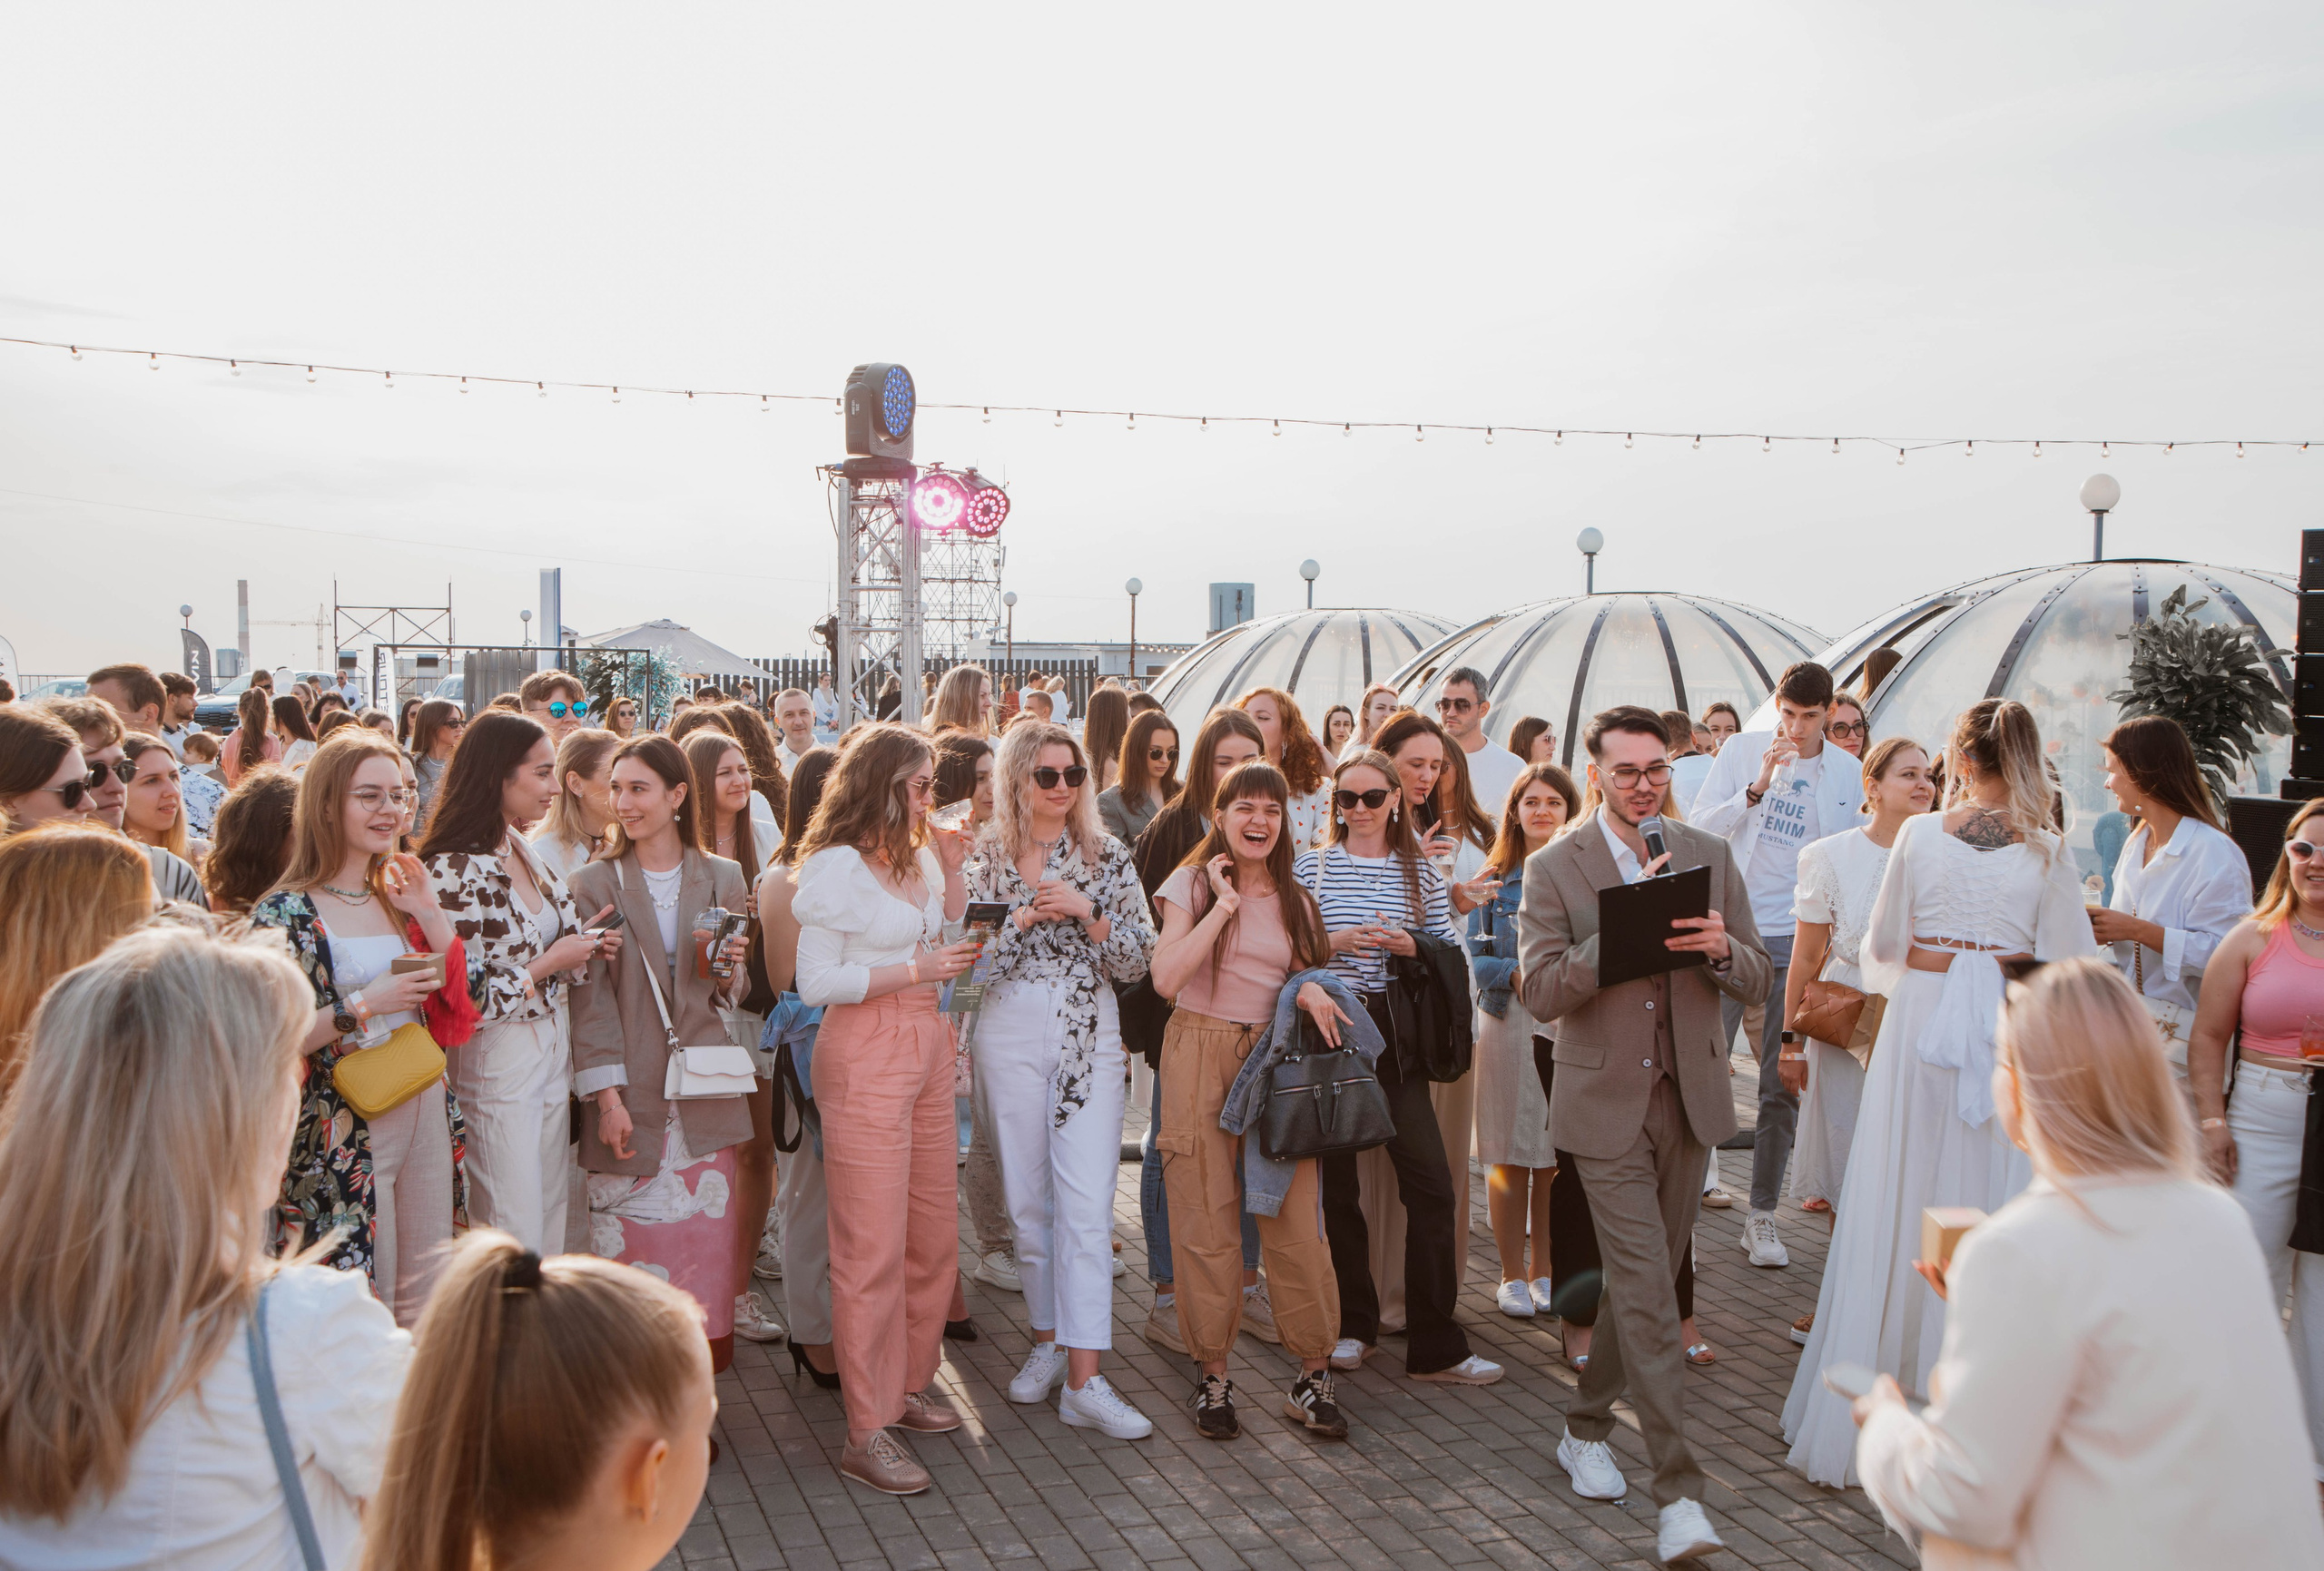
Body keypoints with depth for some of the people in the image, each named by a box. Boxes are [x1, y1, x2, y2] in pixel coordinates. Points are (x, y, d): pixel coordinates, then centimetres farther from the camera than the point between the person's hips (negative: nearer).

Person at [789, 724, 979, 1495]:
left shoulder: (919, 855, 13)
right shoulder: (837, 866, -11)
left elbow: (951, 946, 17)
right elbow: (815, 983, -14)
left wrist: (953, 869, 7)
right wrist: (912, 971, -16)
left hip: (927, 1050, 8)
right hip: (865, 1060, -8)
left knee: (934, 1234, 13)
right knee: (873, 1245, -5)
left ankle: (909, 1383, 29)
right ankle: (866, 1433, 2)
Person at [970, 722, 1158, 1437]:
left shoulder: (1108, 856, 4)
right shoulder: (984, 857, 2)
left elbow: (1138, 960, 2)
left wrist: (1086, 913, -13)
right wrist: (1025, 917, -14)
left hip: (1091, 1036, 0)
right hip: (1010, 1035, 1)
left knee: (1087, 1203, -8)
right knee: (1027, 1199, 9)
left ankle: (1084, 1379, -8)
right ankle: (1049, 1340, 27)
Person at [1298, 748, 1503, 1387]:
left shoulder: (1420, 870, 7)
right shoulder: (1312, 866, 5)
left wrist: (1412, 947, -9)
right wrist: (1334, 942, -12)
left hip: (1398, 1035, 1)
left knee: (1432, 1185, -6)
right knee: (1338, 1183, 6)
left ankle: (1435, 1346, 2)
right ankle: (1354, 1326, 23)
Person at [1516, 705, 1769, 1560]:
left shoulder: (1710, 857, 6)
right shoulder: (1553, 869, -5)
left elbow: (1758, 981, 6)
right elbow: (1541, 991, -13)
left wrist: (1722, 948, -17)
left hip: (1689, 1098, 4)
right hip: (1606, 1103, -4)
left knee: (1641, 1280, 14)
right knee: (1646, 1292, -8)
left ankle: (1585, 1430, 33)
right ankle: (1678, 1490, -4)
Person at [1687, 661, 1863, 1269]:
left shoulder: (1848, 773, 6)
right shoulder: (1742, 750, 3)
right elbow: (1697, 828, -3)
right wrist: (1757, 786, -15)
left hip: (1796, 943, 2)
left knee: (1785, 1085, 5)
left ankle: (1762, 1213, 17)